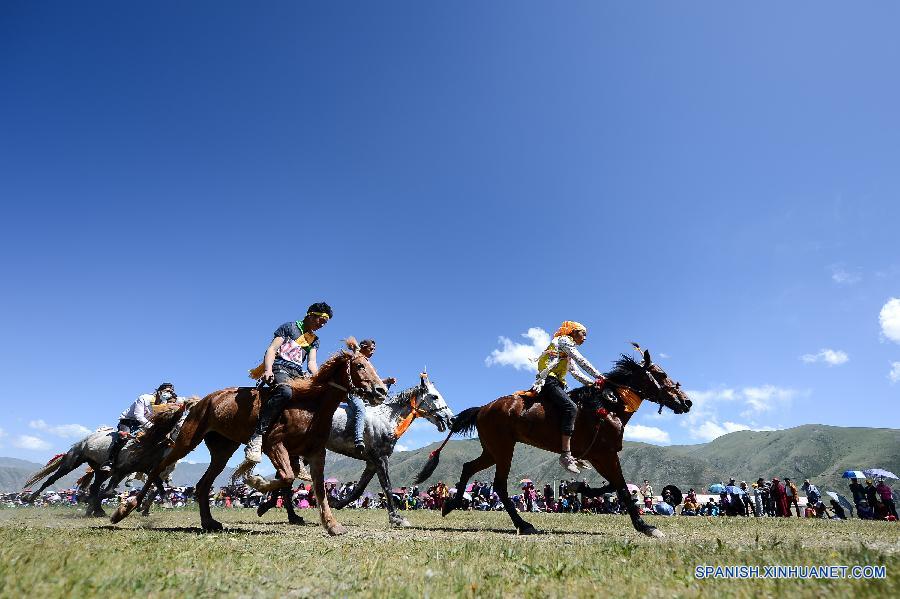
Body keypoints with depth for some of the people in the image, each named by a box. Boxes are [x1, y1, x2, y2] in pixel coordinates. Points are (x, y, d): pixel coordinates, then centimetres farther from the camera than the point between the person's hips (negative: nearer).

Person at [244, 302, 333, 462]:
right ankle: (256, 439, -36)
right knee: (285, 391, -40)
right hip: (278, 368, -6)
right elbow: (272, 349, -3)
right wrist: (268, 370, -23)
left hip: (297, 373, 6)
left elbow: (311, 363, 11)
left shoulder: (314, 340, 24)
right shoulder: (289, 327, 8)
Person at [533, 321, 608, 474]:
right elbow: (581, 361, -5)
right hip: (548, 381, -11)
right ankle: (566, 455, -36)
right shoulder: (564, 340, 3)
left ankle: (573, 455, -1)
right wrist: (599, 376, -3)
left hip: (556, 384, 11)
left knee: (572, 408, 4)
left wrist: (593, 382, 11)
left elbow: (576, 373, 24)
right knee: (570, 408, -29)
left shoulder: (569, 356, 31)